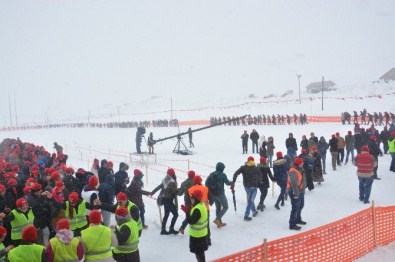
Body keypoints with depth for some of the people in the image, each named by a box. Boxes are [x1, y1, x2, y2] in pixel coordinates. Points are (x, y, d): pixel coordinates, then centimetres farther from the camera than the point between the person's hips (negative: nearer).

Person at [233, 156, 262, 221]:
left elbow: (236, 174, -12)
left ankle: (254, 211, 35)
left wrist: (233, 182, -11)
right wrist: (259, 181, 26)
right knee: (250, 201, -1)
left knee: (250, 199, 23)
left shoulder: (243, 167, -1)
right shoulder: (256, 168, -3)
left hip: (246, 186, 3)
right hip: (253, 186, -3)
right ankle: (246, 215, -7)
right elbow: (260, 176, 6)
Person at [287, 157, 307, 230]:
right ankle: (292, 225, 3)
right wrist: (296, 194, -27)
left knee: (300, 206, 25)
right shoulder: (293, 172, -28)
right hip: (295, 192, -11)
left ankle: (298, 219, 44)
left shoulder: (299, 169, 6)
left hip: (300, 191, 11)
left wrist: (302, 190, 20)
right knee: (295, 208, -5)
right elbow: (294, 184, -30)